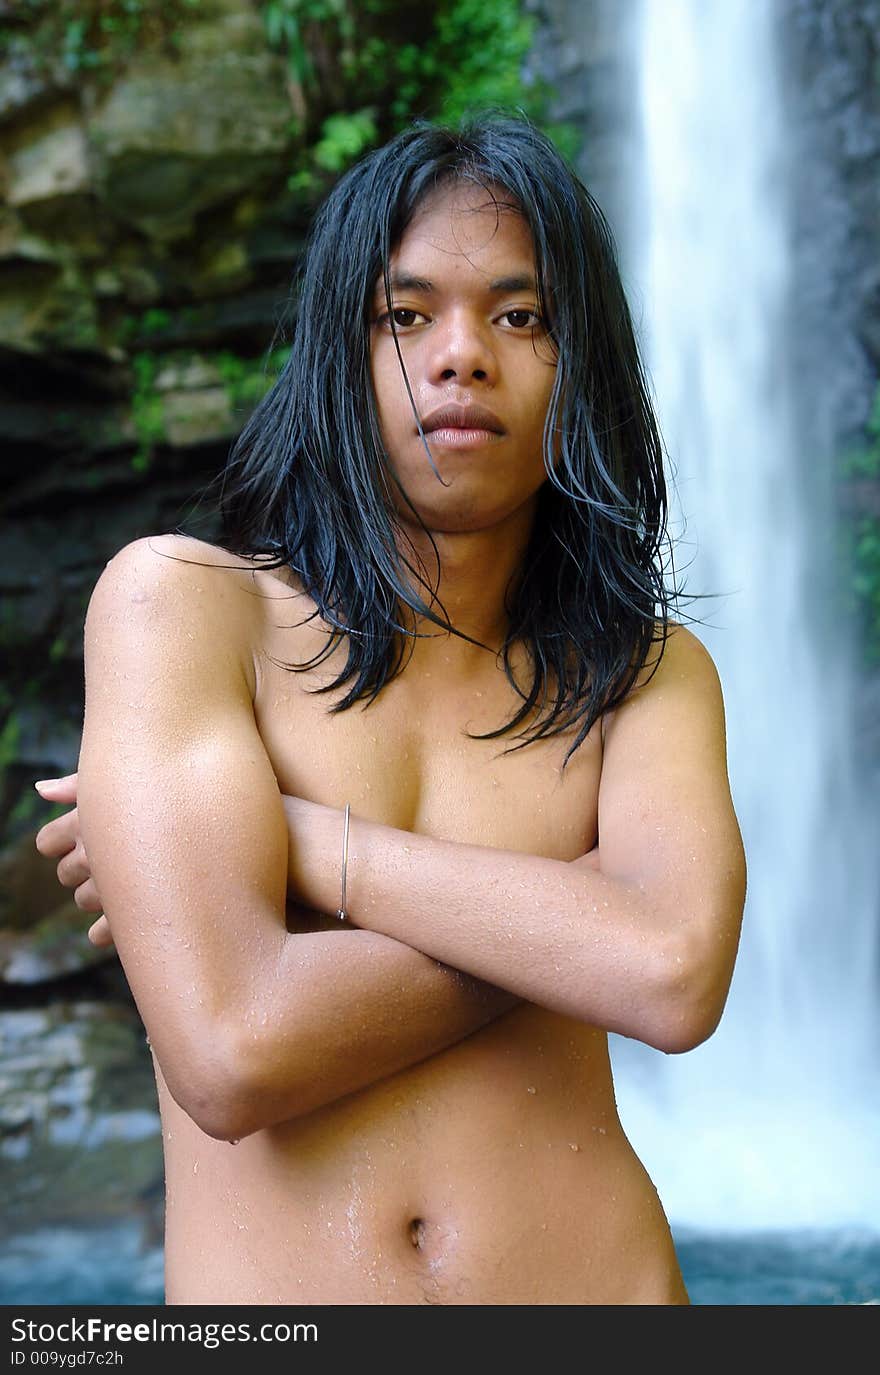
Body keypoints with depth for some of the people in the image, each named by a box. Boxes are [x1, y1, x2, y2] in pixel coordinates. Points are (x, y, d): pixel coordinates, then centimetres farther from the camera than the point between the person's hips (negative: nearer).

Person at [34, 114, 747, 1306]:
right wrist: (575, 919, -12)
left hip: (595, 1275, 2)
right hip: (258, 1298, -2)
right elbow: (231, 1055, -19)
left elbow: (678, 980, -21)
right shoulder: (181, 599, -9)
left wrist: (300, 842, -18)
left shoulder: (649, 673, -1)